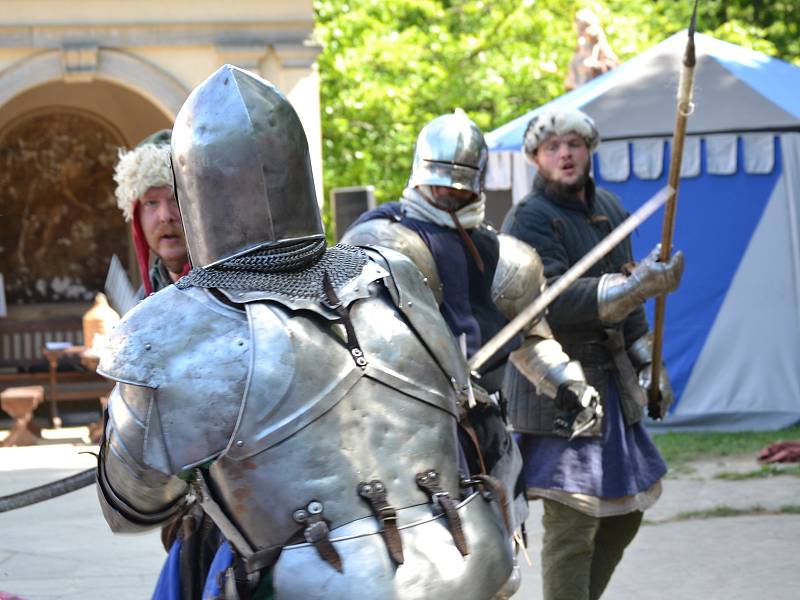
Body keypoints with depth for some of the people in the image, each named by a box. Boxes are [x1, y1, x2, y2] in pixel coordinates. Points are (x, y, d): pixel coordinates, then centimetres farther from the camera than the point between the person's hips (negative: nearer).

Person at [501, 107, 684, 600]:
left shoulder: (609, 208, 12)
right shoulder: (529, 220, -13)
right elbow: (552, 301, -26)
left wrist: (649, 363, 19)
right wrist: (636, 286, -35)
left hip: (612, 382, 8)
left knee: (624, 511, 15)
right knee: (572, 525, -10)